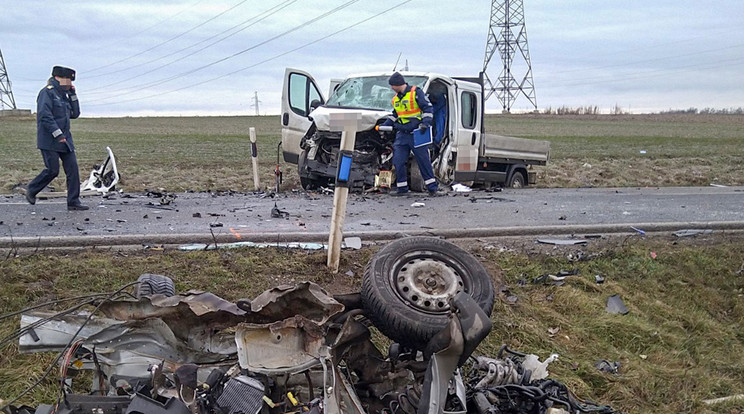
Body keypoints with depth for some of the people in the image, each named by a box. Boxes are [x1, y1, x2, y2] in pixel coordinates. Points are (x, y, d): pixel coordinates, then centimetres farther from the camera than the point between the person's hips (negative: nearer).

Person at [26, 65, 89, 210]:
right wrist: (58, 134, -21)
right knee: (52, 170, -9)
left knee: (73, 169, -1)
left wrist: (73, 95, 8)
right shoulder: (47, 92, -8)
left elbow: (75, 114, 17)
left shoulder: (63, 95, 18)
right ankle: (31, 191, 16)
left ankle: (73, 202, 2)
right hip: (49, 141, -8)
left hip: (65, 140, 8)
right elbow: (44, 116, -18)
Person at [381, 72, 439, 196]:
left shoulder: (416, 92, -7)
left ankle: (432, 188, 6)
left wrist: (425, 123, -21)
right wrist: (384, 126, 18)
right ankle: (402, 188, 9)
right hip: (402, 134, 6)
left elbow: (427, 108, -9)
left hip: (417, 134, -6)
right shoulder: (396, 98, 15)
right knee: (398, 162, 0)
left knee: (423, 161, -2)